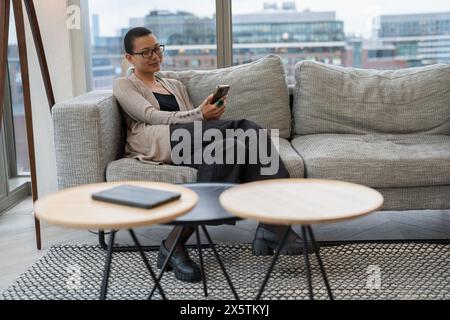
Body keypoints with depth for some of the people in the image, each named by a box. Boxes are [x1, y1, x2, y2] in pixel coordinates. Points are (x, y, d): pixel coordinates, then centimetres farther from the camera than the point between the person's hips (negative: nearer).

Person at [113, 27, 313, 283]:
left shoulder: (175, 85, 35)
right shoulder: (124, 85, 17)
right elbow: (152, 116, -2)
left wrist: (211, 112, -3)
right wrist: (199, 114, -14)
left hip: (189, 143, 6)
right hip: (158, 142, -6)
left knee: (229, 147, -32)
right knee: (247, 129, -27)